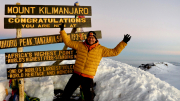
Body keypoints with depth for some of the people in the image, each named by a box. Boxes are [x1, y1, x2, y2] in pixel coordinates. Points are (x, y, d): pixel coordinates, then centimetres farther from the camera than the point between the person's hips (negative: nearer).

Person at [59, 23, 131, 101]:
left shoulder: (100, 49, -1)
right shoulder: (80, 45, 4)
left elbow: (114, 52, -1)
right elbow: (68, 42, 9)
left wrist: (124, 42, -7)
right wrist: (62, 30, 4)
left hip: (88, 78, -2)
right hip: (76, 75, 3)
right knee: (66, 93, 10)